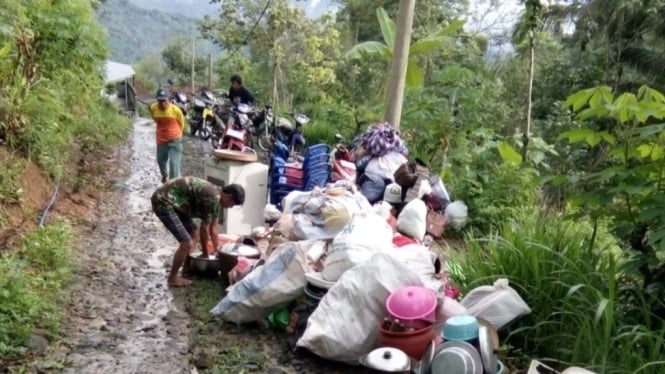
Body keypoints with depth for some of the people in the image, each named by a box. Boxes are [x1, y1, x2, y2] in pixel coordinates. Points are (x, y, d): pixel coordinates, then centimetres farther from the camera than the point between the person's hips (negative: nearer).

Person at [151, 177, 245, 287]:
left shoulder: (215, 195, 10)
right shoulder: (213, 198, -20)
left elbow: (213, 227, 20)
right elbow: (205, 228, -11)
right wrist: (205, 253, 3)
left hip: (172, 201, 11)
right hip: (163, 202, -11)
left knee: (194, 232, 19)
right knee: (187, 243, -11)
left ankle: (186, 271, 27)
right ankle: (173, 278, 8)